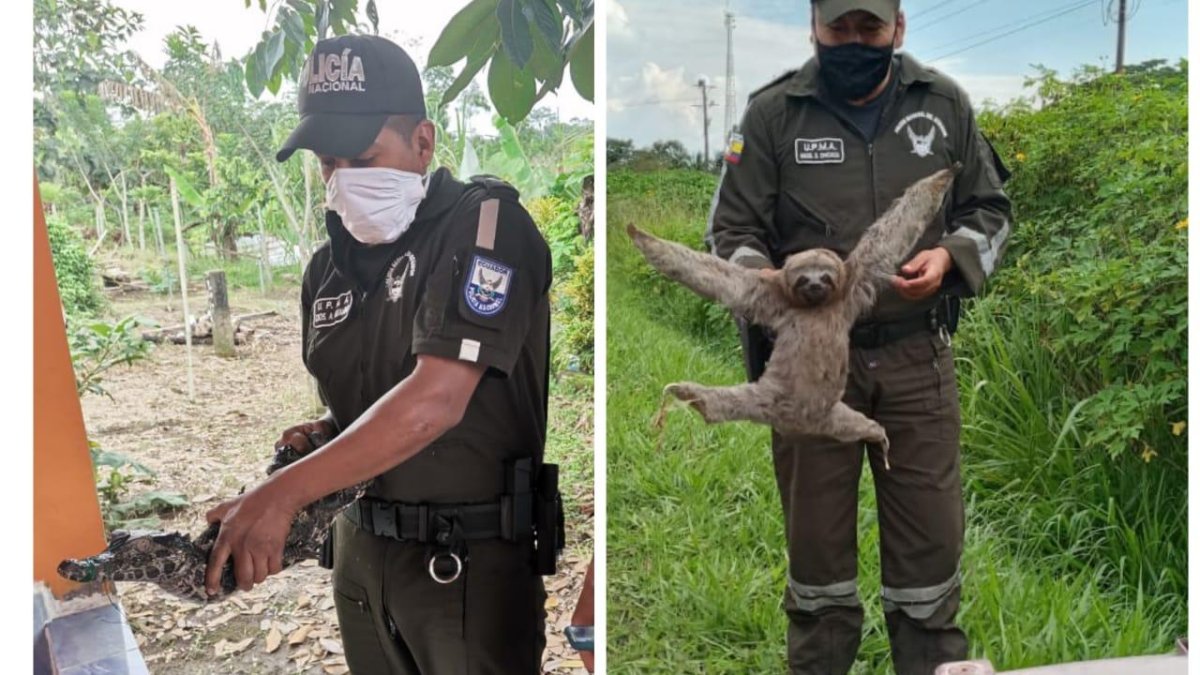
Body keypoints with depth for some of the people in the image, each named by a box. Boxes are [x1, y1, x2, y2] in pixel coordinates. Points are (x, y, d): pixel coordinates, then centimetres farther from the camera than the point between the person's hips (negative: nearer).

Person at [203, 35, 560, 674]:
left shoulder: (484, 225, -14)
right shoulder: (328, 266, 7)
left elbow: (436, 399, -25)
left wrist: (284, 492, -28)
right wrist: (319, 434, -4)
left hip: (472, 561, -6)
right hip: (360, 548, 6)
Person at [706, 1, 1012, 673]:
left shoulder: (945, 103, 5)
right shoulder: (773, 112, -3)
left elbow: (990, 210, 13)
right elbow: (732, 227, 0)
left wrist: (948, 255, -7)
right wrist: (763, 278, -21)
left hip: (918, 355, 2)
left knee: (931, 534, 8)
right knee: (816, 529, 10)